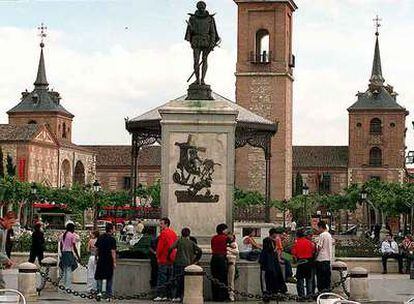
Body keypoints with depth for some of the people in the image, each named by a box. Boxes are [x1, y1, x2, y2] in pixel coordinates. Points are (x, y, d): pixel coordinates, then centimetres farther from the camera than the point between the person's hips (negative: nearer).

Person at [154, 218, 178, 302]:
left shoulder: (163, 233, -11)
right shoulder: (173, 233, 13)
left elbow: (160, 246, -14)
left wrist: (158, 256, -3)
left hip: (163, 259, -8)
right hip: (172, 259, 8)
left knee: (162, 278, -6)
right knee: (169, 278, 10)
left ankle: (160, 295, -9)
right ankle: (168, 295, 11)